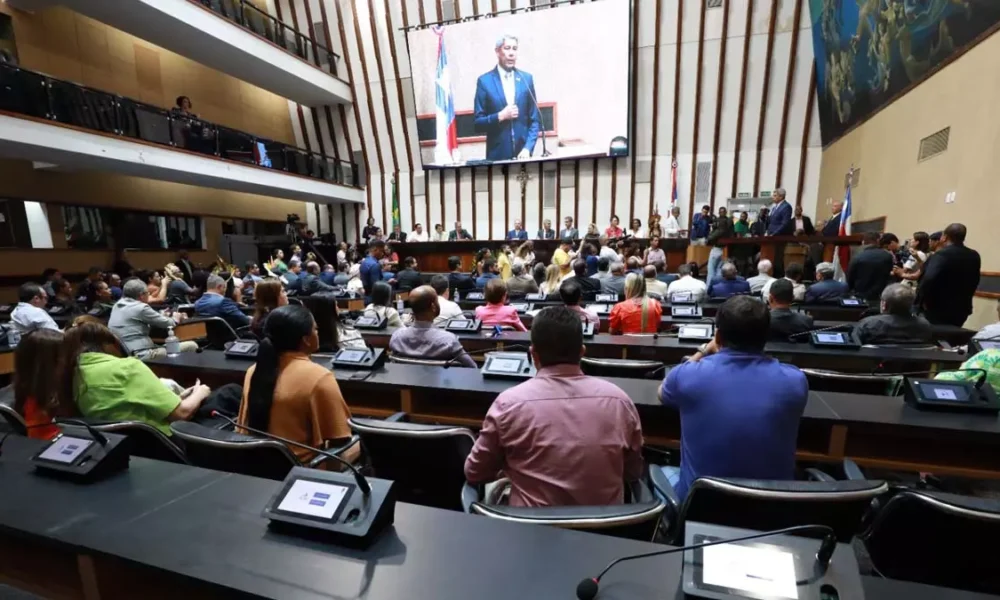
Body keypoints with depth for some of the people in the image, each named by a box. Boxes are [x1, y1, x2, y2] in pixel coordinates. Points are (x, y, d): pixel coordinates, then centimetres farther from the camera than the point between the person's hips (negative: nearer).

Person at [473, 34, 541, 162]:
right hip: (497, 154, -2)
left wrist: (528, 148, -6)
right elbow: (478, 123, 1)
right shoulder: (484, 81, 2)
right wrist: (500, 116, -14)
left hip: (523, 152, 2)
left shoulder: (527, 78, 9)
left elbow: (535, 120, 8)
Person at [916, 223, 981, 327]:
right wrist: (963, 299, 23)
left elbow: (929, 279, -32)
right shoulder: (974, 256, 7)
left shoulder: (941, 255, -19)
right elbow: (974, 282, 16)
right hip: (961, 308, 7)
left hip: (938, 308, -7)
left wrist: (924, 300, -20)